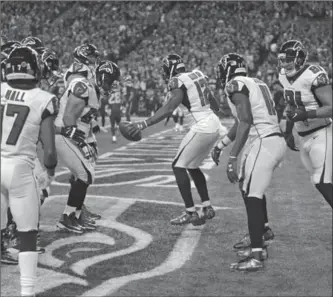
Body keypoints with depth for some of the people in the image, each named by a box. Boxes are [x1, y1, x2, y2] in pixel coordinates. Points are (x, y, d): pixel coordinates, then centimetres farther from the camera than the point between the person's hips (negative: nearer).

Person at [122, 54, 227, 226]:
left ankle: (191, 213, -4)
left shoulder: (178, 82, -10)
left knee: (179, 166, 0)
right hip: (215, 125, 9)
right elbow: (212, 101, 27)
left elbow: (168, 109, -23)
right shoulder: (197, 75, 14)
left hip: (202, 127, -9)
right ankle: (207, 208, 21)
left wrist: (144, 124, -26)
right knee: (192, 166, 21)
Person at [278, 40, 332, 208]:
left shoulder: (314, 76, -20)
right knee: (318, 182, 10)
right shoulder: (284, 76, 4)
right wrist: (288, 131, 19)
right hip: (303, 137, 8)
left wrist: (305, 114, -32)